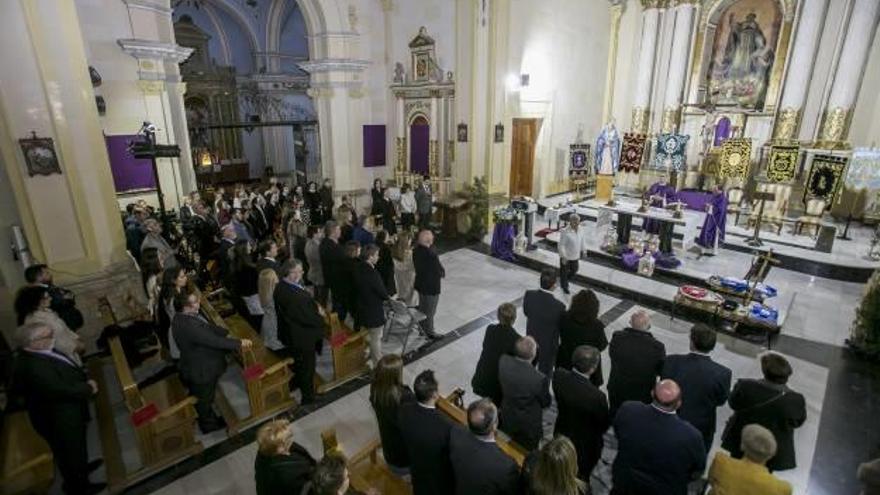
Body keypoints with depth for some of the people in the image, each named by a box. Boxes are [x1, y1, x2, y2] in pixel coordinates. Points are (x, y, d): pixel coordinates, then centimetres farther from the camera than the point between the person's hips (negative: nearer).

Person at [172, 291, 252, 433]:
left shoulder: (185, 316, -7)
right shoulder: (188, 326, -37)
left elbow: (210, 328, -1)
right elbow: (214, 341, -34)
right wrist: (239, 343, -24)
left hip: (199, 363, 9)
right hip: (200, 370, -9)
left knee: (205, 398, 30)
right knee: (205, 399, 18)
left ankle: (209, 418, 52)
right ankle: (208, 425, 41)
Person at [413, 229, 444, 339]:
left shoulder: (416, 250, -8)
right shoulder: (431, 254, -32)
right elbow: (440, 271, -21)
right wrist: (443, 273, 0)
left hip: (420, 283, 8)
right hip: (431, 286, -7)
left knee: (422, 307, 25)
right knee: (430, 311, 11)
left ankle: (422, 327, 42)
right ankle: (429, 332, 27)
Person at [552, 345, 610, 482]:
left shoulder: (559, 375, -27)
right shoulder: (597, 397, -41)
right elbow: (604, 424, -19)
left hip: (561, 435, 5)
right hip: (585, 445, -4)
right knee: (581, 479, 27)